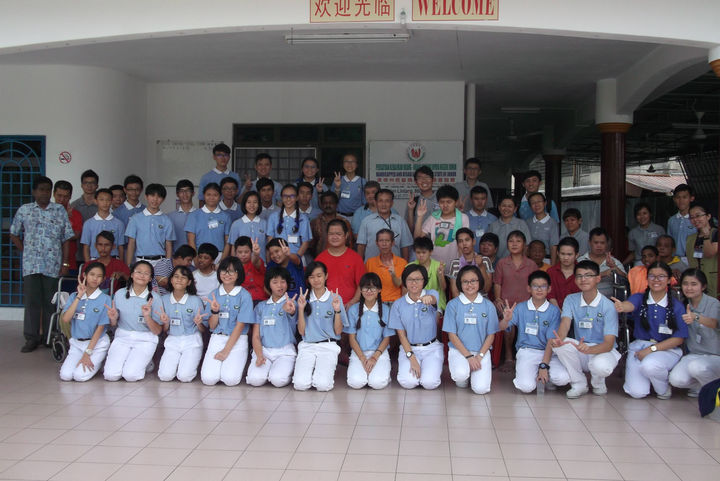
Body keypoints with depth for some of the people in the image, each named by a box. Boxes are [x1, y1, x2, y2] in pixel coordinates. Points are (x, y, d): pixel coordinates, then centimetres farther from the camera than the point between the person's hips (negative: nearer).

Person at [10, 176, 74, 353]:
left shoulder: (60, 210, 8)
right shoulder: (24, 210, 10)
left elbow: (66, 238, 7)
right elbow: (14, 234, 17)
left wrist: (65, 263, 1)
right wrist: (26, 251, 6)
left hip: (53, 265, 0)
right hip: (31, 264, 0)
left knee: (50, 301, 3)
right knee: (31, 300, -1)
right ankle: (32, 338, 4)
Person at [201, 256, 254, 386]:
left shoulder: (244, 295, -5)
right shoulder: (214, 294, 7)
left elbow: (240, 326, -7)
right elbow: (212, 326, 7)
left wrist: (226, 350, -12)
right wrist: (215, 311, -14)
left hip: (237, 340, -3)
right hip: (217, 338, 3)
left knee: (230, 379, -22)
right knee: (208, 379, -18)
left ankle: (235, 364, 11)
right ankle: (220, 364, 14)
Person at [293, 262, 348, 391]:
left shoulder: (335, 298, 2)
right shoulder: (304, 299, 7)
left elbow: (338, 331, 2)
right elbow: (301, 331, 3)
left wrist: (337, 310, -13)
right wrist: (301, 308, -9)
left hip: (328, 346, -1)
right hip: (307, 346, 1)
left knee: (322, 384, -24)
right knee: (300, 384, -22)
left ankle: (327, 371, 8)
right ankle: (305, 370, 10)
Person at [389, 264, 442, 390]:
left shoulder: (432, 294, -6)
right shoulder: (398, 304, -1)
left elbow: (434, 299, -34)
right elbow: (401, 334, -1)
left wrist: (428, 298, -61)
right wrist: (412, 359, -12)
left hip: (431, 348, -1)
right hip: (409, 348, 1)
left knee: (430, 383, -22)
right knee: (408, 382, -22)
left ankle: (428, 369, 13)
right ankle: (413, 369, 12)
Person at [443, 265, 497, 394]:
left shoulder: (488, 306, 3)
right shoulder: (453, 305, -1)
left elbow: (491, 335, 5)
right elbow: (452, 335, -4)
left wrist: (479, 356, -9)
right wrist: (468, 356, -12)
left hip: (481, 351, 1)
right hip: (458, 351, -1)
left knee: (480, 388, -18)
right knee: (461, 375, -33)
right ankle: (462, 379, 5)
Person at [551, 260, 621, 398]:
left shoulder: (607, 305, -13)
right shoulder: (571, 300, 0)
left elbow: (609, 344, -20)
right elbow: (565, 323, -17)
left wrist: (588, 349, -42)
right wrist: (559, 339, -42)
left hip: (602, 350, -3)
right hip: (580, 349, 3)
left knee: (601, 366, -38)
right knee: (559, 344, -28)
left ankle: (598, 382, 3)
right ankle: (579, 384, -6)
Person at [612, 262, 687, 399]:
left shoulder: (677, 306, -1)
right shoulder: (639, 298, 2)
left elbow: (679, 339, -3)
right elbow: (630, 305, -23)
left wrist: (652, 349, -14)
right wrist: (621, 307, -49)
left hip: (667, 349, -1)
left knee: (649, 365, -36)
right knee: (637, 392, -18)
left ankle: (664, 387, -1)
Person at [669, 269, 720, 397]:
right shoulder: (684, 304, 3)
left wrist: (696, 317, -53)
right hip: (693, 355, 4)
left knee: (696, 367, -35)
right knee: (676, 379, -23)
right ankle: (701, 387, 9)